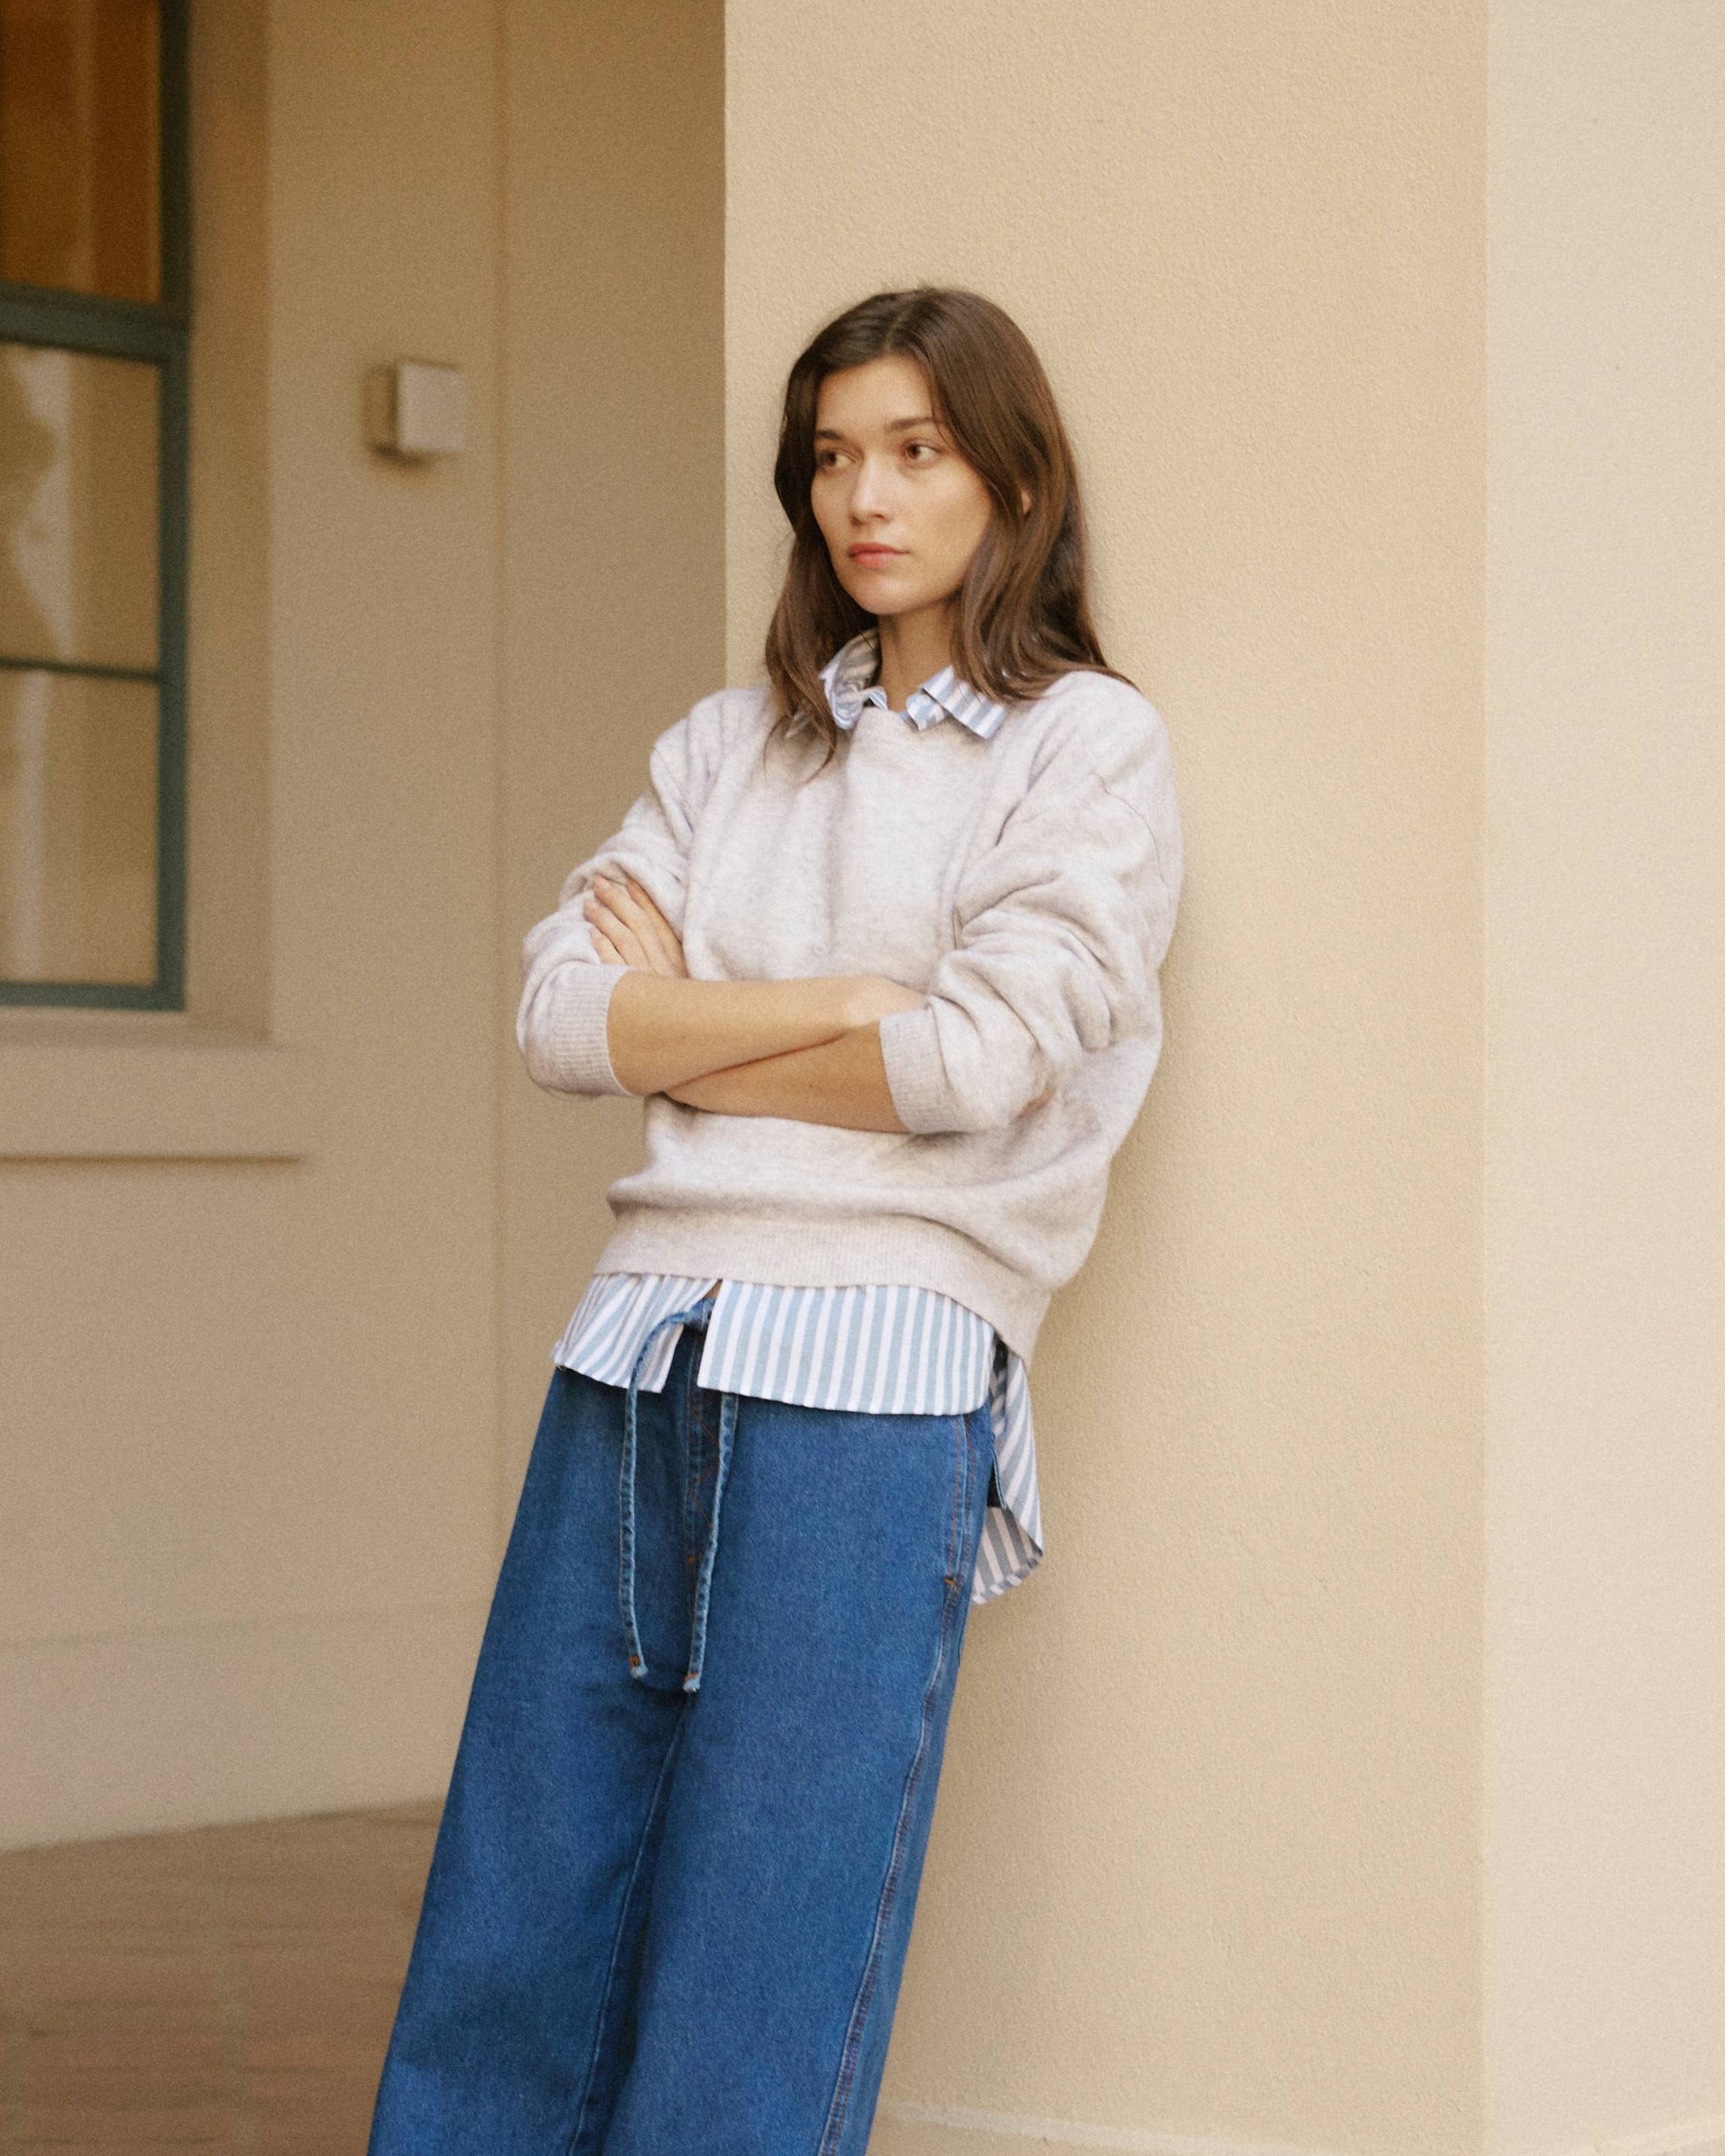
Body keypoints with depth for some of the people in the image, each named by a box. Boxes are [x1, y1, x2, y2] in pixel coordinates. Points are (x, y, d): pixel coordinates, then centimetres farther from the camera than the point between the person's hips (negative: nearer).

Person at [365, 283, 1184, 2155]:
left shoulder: (1087, 745, 5)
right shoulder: (730, 744, 19)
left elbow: (969, 1064, -8)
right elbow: (562, 1017, 6)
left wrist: (685, 1029, 3)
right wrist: (840, 1000, -5)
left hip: (873, 1365, -5)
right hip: (642, 1346, 5)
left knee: (763, 1952, -3)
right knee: (510, 1918, 3)